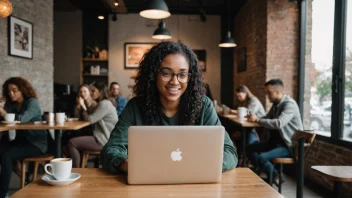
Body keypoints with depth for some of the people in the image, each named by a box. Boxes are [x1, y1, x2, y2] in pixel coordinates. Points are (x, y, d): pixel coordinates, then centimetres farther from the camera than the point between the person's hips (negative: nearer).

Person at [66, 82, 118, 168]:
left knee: (71, 143, -11)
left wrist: (82, 106, -3)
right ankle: (81, 167, 16)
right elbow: (93, 118, 15)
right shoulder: (105, 103, 18)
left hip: (104, 141, -11)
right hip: (104, 138, 11)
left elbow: (90, 119, -15)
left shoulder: (104, 104, -15)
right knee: (76, 141, 17)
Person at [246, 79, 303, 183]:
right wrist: (255, 118, -7)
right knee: (250, 149, 2)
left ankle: (275, 177, 2)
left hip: (290, 145, -9)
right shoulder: (276, 104, 8)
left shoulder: (289, 104, -20)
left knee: (262, 158, -26)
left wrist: (257, 119, -25)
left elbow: (279, 123, -34)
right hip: (276, 141, 9)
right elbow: (267, 119, 15)